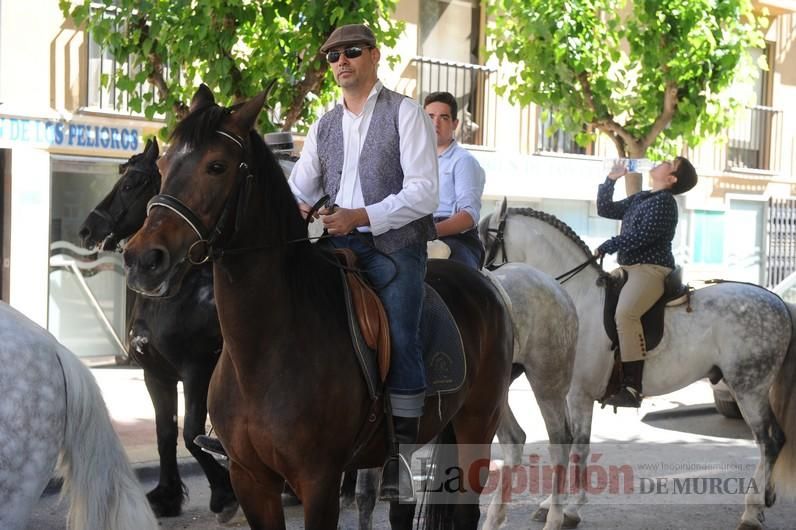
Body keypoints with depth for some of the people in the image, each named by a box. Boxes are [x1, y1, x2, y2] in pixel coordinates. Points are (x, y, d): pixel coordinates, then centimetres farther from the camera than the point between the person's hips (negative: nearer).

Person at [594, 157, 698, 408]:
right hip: (629, 267, 11)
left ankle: (632, 387, -36)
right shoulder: (639, 198, 19)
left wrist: (606, 247, -14)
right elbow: (606, 209, 24)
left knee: (625, 312, -32)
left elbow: (641, 236, -19)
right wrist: (610, 180, 15)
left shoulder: (664, 201, -9)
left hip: (651, 269, -11)